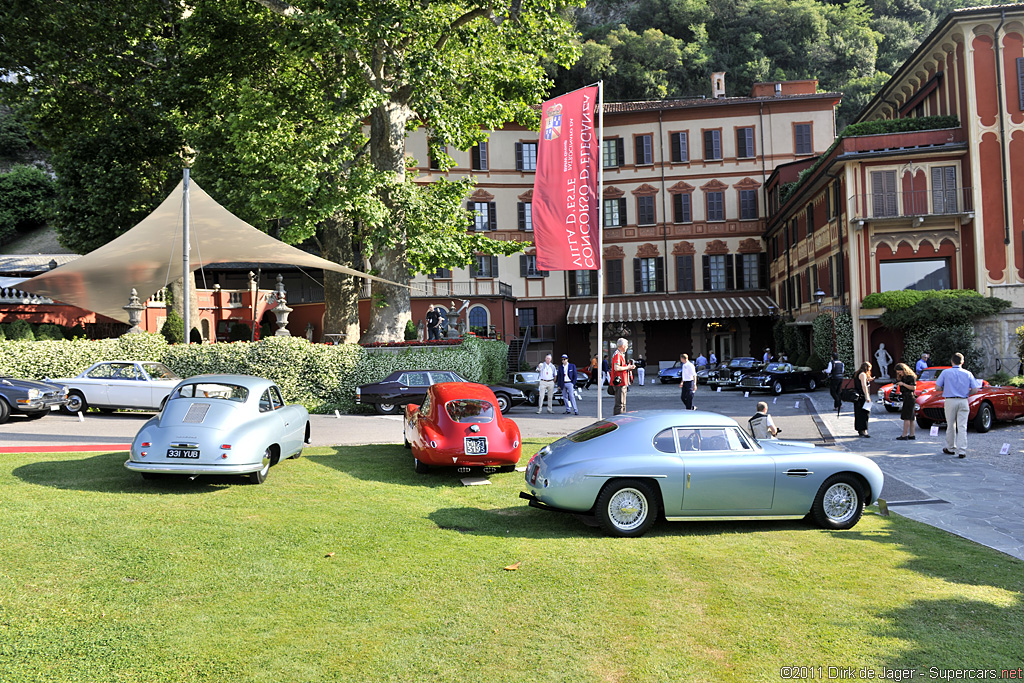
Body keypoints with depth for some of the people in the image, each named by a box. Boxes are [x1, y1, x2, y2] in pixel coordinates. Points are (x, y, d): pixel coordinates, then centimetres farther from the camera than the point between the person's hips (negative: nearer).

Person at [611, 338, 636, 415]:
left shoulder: (621, 354, 20)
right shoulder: (617, 354, -14)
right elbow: (616, 368, -25)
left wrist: (629, 367, 15)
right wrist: (627, 367, -16)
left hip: (623, 382, 11)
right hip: (619, 382, -11)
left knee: (623, 404, 16)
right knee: (619, 404, -10)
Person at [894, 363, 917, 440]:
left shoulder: (911, 377, -11)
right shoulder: (902, 377, 17)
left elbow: (913, 388, -16)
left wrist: (903, 384, -17)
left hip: (909, 398, -10)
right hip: (906, 398, 10)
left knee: (906, 417, -10)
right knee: (910, 418, 10)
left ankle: (904, 435, -10)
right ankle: (911, 435, 12)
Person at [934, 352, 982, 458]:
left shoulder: (945, 372, -2)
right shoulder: (968, 374, 2)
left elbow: (937, 388, -2)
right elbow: (975, 390, 0)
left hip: (950, 401, -1)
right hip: (963, 401, 1)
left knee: (951, 426, 11)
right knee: (962, 427, 0)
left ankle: (950, 448, 22)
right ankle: (962, 451, -4)